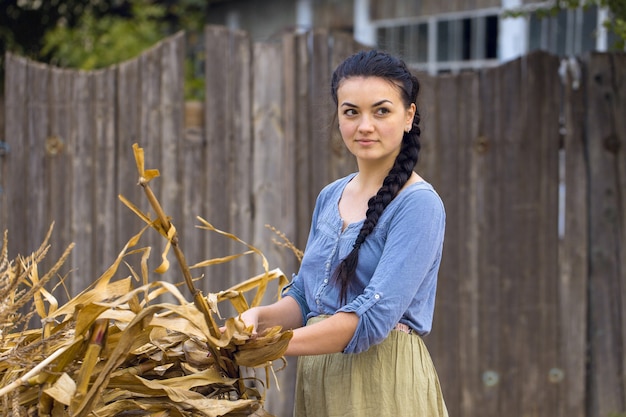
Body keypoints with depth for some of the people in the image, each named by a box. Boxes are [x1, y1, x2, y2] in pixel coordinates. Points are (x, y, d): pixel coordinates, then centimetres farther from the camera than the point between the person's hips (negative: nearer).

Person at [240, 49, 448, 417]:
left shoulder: (419, 204, -13)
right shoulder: (330, 198, 11)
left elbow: (375, 316, -22)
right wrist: (259, 318, -7)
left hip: (384, 384, -6)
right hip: (318, 382, 6)